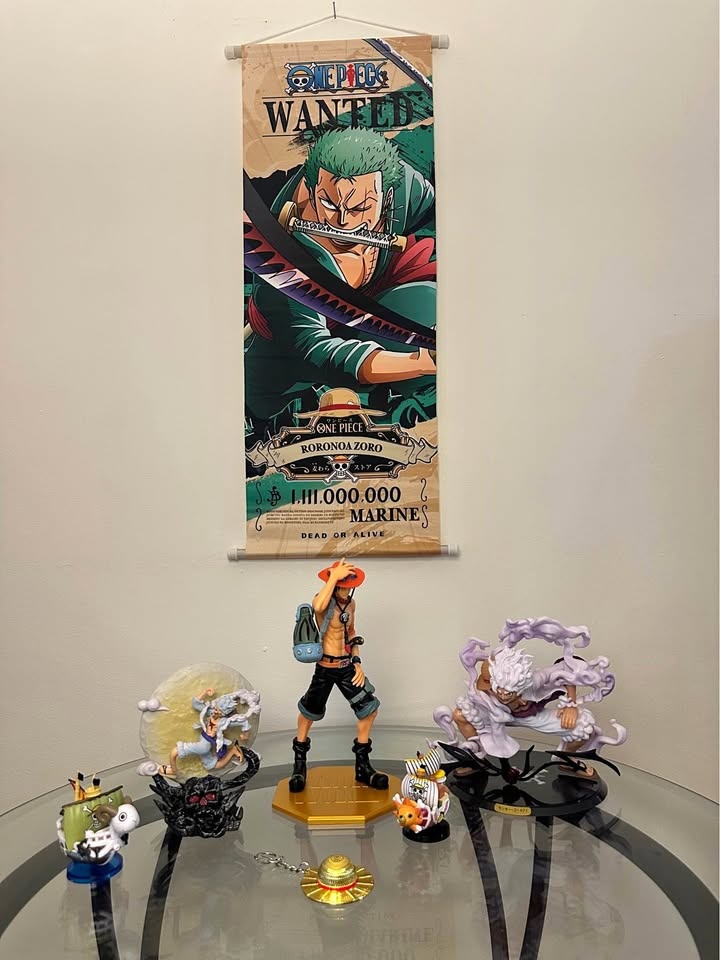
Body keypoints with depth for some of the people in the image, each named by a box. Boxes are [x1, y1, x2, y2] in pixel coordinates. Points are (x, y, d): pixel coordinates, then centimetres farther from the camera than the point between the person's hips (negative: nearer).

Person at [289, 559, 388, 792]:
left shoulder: (350, 603, 6)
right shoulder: (323, 600, -16)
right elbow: (318, 607, -43)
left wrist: (357, 662, 8)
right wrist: (334, 576, -37)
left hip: (347, 667, 6)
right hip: (326, 668, -6)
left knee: (369, 708, 4)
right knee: (309, 713, 6)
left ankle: (362, 766, 19)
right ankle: (300, 764, 30)